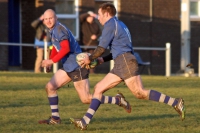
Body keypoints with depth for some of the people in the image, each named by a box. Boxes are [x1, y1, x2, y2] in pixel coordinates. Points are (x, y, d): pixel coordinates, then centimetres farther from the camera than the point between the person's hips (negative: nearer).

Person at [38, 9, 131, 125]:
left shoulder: (59, 29, -17)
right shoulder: (53, 30, 13)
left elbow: (65, 49, -28)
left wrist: (51, 61, -25)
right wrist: (49, 61, 14)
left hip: (77, 67, -10)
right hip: (68, 67, 10)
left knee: (86, 99, -8)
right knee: (50, 87, 4)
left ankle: (118, 100, 3)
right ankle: (55, 118, 8)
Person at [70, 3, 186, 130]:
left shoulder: (110, 25, -3)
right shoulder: (120, 24, 25)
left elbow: (101, 48, -7)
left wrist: (90, 59, 9)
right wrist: (103, 59, 29)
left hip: (126, 62, -10)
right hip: (121, 64, 10)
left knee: (140, 93, -15)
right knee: (98, 88, 4)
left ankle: (175, 102, -15)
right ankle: (85, 122, -1)